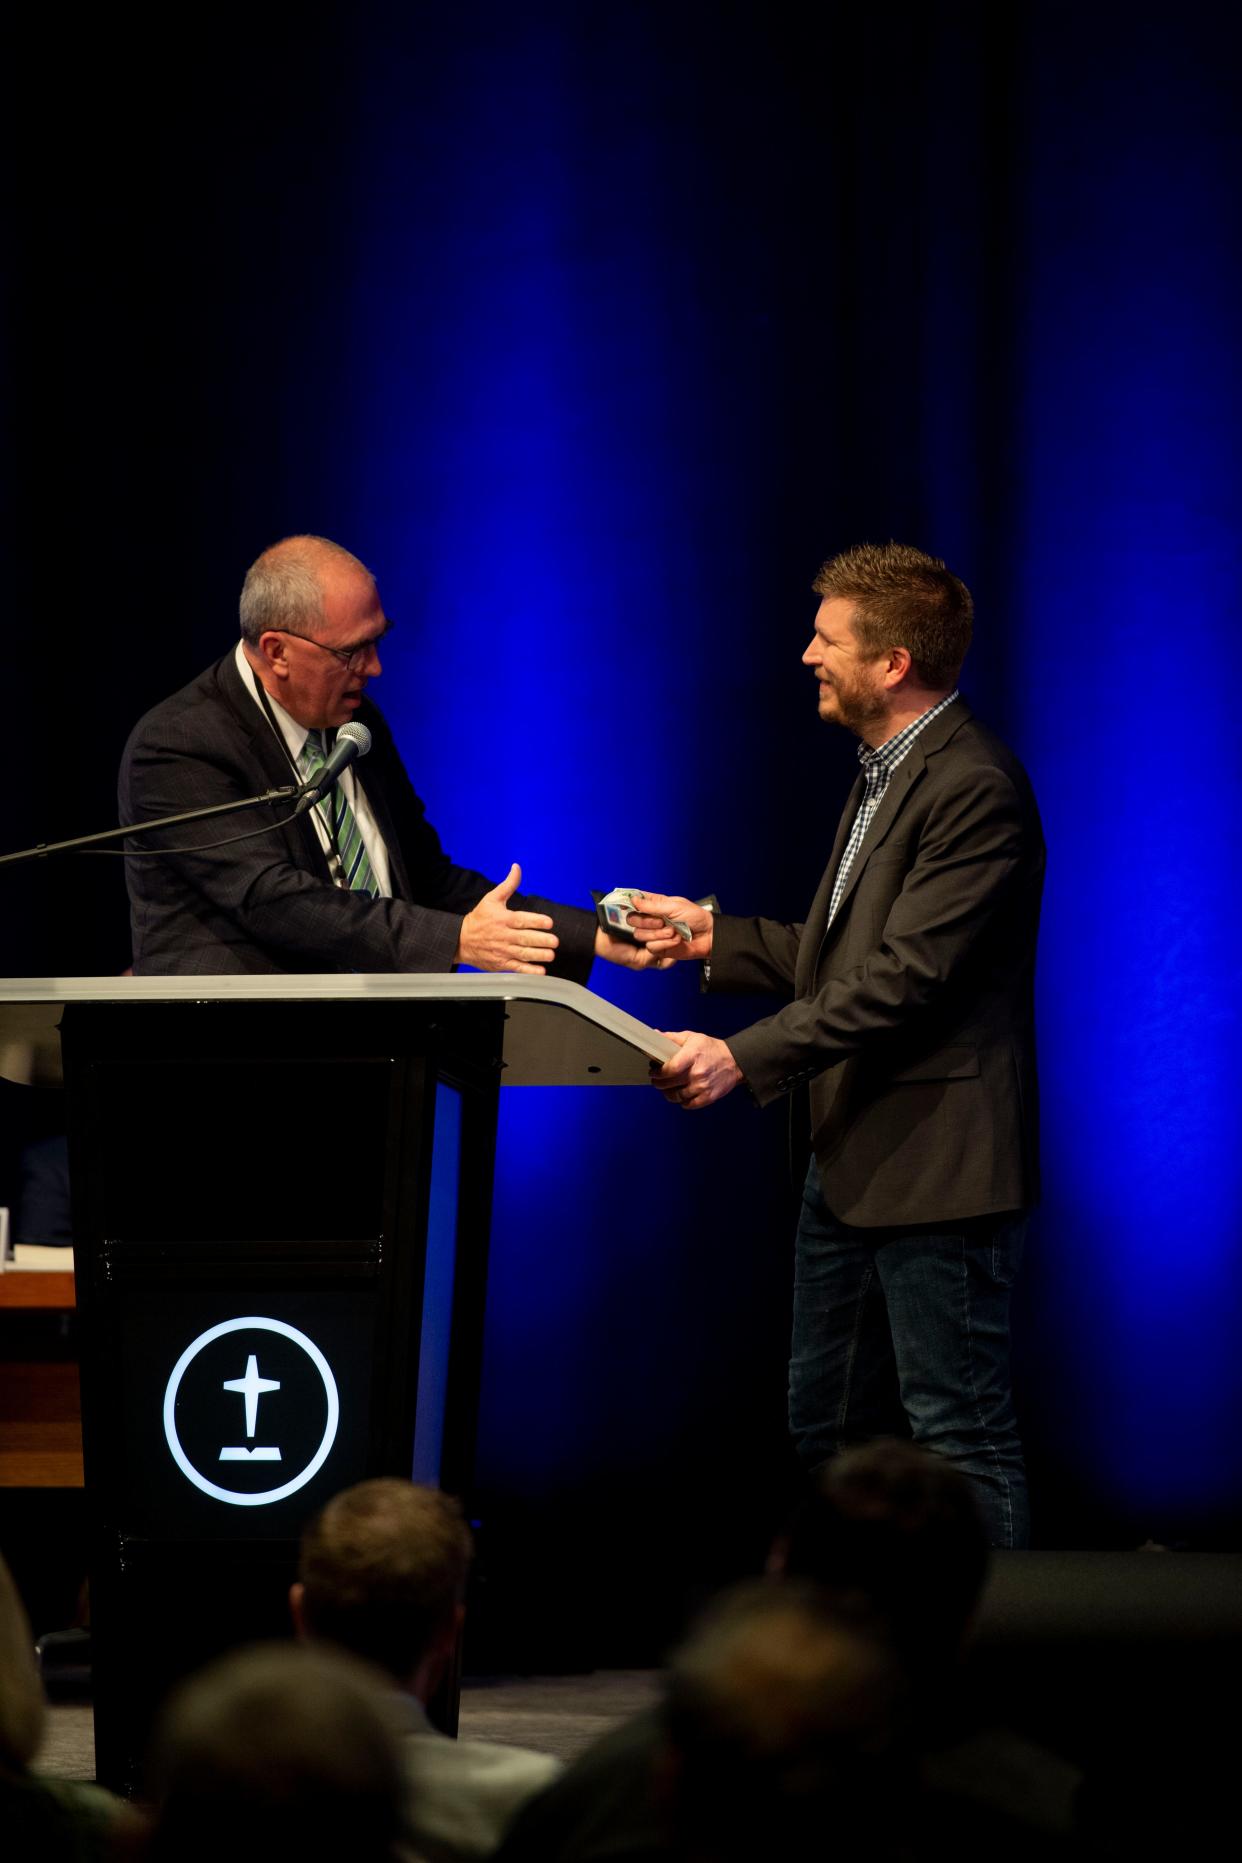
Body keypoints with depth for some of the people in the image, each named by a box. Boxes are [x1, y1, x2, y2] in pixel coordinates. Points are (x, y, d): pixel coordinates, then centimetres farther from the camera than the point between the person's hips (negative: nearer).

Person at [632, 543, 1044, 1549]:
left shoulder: (975, 790, -19)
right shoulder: (885, 775, 15)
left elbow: (904, 976, -24)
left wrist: (745, 1057, -26)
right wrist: (717, 937, 15)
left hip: (935, 1165, -11)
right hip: (853, 1163, 11)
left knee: (960, 1432, -5)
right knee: (828, 1427, 16)